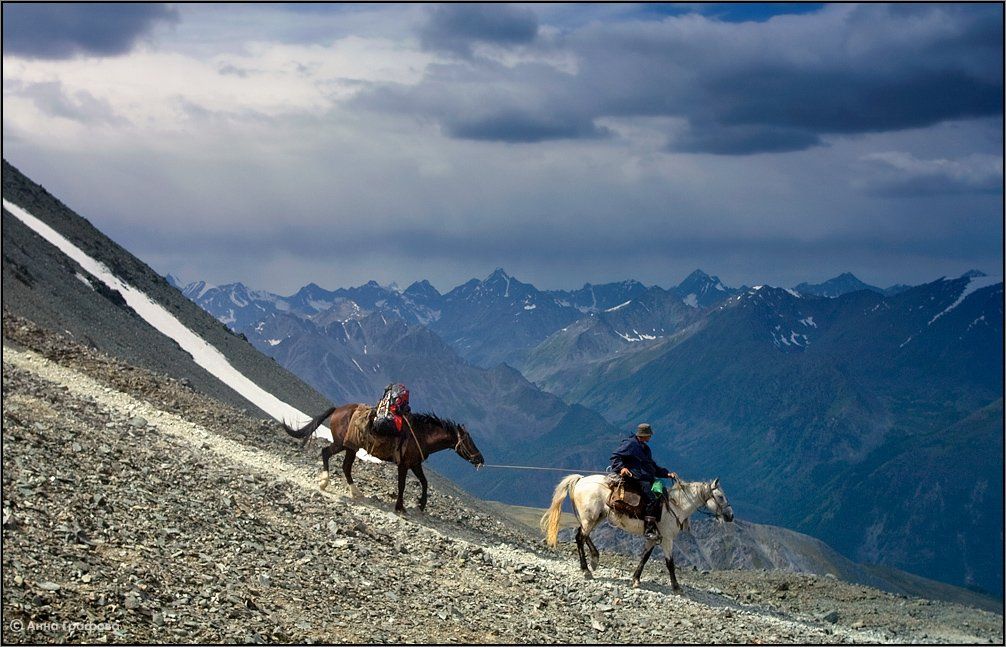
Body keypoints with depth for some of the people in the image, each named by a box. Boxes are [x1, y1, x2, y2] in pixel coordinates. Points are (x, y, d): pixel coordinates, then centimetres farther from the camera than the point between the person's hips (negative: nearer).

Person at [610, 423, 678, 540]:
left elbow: (654, 468, 31)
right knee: (652, 499, -26)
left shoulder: (644, 448, 26)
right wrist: (621, 468, -27)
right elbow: (615, 457, -9)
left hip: (648, 479, 10)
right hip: (637, 480, -10)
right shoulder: (630, 444, -3)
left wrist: (667, 474, 19)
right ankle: (648, 530, -26)